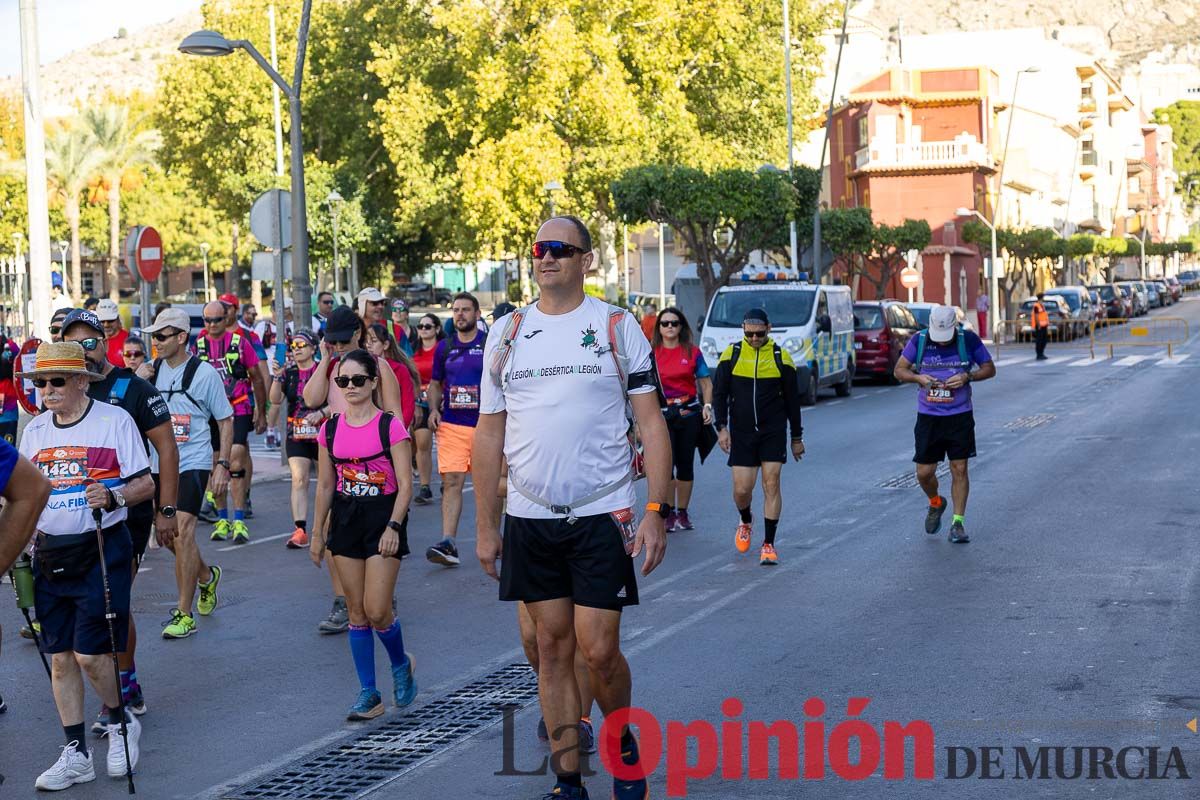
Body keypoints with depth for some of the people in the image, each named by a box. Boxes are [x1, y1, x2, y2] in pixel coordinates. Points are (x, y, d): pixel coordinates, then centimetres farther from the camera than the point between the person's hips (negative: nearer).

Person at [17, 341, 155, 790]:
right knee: (60, 658, 5)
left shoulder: (114, 420, -5)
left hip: (101, 550, -5)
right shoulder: (35, 431, 10)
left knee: (89, 653, -9)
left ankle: (121, 723, 19)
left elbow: (146, 485, -5)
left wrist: (112, 497, -24)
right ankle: (75, 756, 13)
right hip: (50, 552, 5)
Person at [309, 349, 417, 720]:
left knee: (377, 611, -9)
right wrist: (317, 532, 11)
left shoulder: (390, 426, -8)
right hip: (346, 519, 4)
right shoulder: (330, 430, 5)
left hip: (382, 518, -4)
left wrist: (393, 527, -17)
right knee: (357, 612, 5)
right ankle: (369, 693, 12)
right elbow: (325, 486, 11)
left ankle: (401, 663, 21)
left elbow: (405, 485, -9)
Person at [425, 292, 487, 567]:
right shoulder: (444, 347, 11)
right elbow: (435, 383, 21)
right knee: (451, 482, -8)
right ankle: (448, 544, -14)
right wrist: (434, 409, 4)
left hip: (484, 424, -2)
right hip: (451, 425, 2)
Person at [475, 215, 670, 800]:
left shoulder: (617, 327, -1)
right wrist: (486, 526, 6)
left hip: (603, 516, -3)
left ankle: (624, 742, 23)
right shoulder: (506, 334, 7)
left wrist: (656, 512, -11)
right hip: (529, 518, 3)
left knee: (599, 650, -5)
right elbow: (489, 434, 10)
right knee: (552, 646, 7)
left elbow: (652, 424, -2)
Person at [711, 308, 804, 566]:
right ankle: (745, 522, 32)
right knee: (741, 490, -1)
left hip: (773, 431, -1)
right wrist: (722, 427, -6)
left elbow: (792, 399, 7)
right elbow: (719, 393, 5)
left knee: (771, 486, -7)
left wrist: (797, 437, 9)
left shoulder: (780, 357, -1)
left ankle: (768, 545, 1)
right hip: (741, 433, 1)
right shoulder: (731, 354, 0)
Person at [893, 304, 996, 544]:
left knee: (959, 469, -2)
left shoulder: (969, 340, -6)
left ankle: (958, 523, 7)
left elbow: (989, 369, 3)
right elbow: (899, 370, 4)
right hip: (928, 416, 1)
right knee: (924, 472, 2)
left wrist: (967, 376, -15)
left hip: (960, 416, -1)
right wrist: (918, 377, -16)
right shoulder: (919, 341, -4)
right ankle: (935, 503, 33)